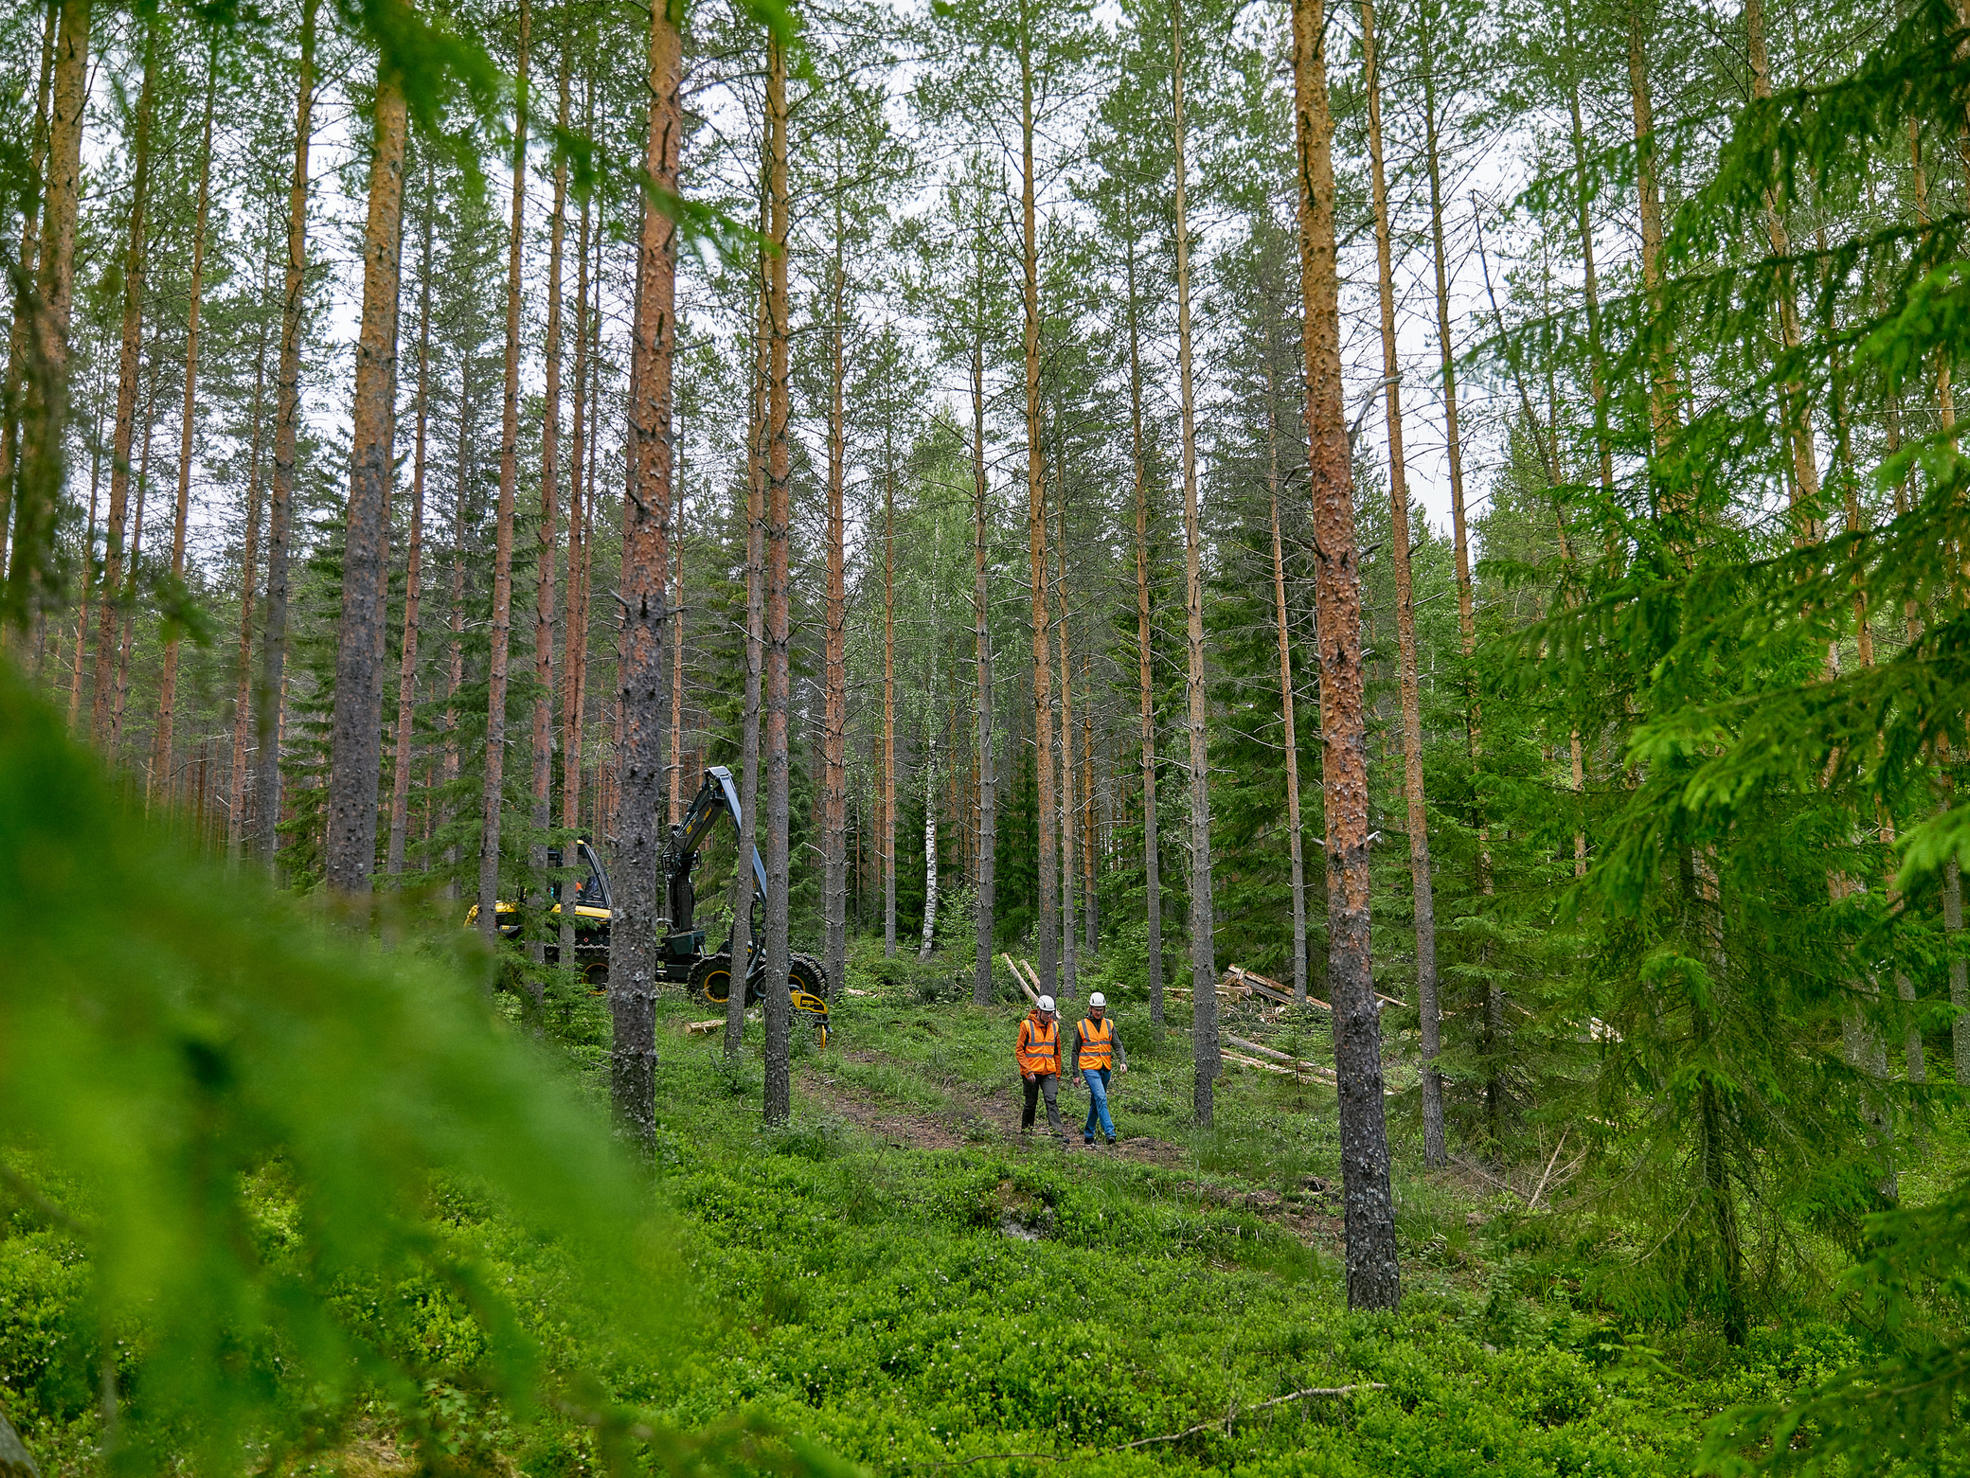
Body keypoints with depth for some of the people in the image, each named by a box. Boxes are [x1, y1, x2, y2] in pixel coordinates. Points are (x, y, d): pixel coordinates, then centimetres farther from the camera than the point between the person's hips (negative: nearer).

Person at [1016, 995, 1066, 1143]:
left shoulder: (1054, 1026, 9)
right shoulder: (1027, 1025, -6)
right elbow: (1019, 1050, -6)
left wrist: (1057, 1074, 17)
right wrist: (1028, 1071, -13)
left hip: (1049, 1072, 3)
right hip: (1031, 1072, -3)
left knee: (1052, 1100, -11)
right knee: (1031, 1104, 6)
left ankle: (1058, 1133, -18)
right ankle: (1025, 1132, 22)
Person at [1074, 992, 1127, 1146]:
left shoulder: (1109, 1025, 9)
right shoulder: (1081, 1026, 0)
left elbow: (1117, 1045, 5)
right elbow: (1075, 1051, 4)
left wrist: (1123, 1061, -14)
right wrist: (1076, 1074, 1)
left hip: (1105, 1069, 5)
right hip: (1089, 1068, -5)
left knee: (1096, 1103, 11)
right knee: (1101, 1098, -20)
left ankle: (1088, 1134, 22)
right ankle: (1109, 1132, -24)